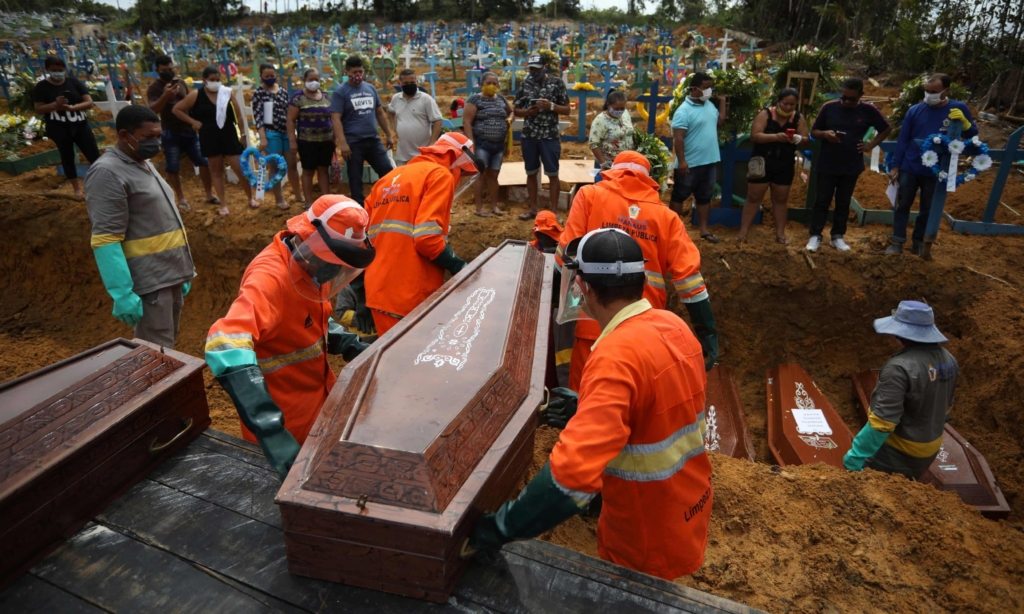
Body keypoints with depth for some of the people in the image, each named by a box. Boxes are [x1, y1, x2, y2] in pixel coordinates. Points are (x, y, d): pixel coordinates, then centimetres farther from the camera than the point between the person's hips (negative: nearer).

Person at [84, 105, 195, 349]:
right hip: (149, 282, -9)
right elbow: (105, 240, -20)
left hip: (171, 275, 9)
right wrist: (122, 294, -26)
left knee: (168, 346, 17)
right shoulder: (107, 173, -14)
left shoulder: (144, 164, 15)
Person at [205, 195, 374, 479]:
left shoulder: (308, 266, -2)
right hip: (284, 417, -8)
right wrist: (270, 431, -52)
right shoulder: (271, 278, -30)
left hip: (318, 399, 8)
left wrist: (351, 346, -5)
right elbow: (225, 345, -46)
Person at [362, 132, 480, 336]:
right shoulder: (439, 174, -3)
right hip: (409, 298, -8)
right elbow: (427, 238, -16)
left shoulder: (390, 178, 21)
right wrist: (459, 267, -2)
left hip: (379, 293, 8)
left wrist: (361, 287, 24)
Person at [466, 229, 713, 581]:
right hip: (690, 515, 7)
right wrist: (586, 412, 9)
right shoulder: (674, 326, -6)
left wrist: (500, 528, -29)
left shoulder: (616, 358, -32)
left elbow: (574, 472, -39)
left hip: (647, 545, -7)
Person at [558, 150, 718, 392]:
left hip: (595, 324, -2)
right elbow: (688, 275, -1)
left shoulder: (590, 195, 2)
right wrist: (708, 333, 2)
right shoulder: (667, 216, 6)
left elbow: (567, 254, -4)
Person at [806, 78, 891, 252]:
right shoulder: (829, 107, -6)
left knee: (844, 203, 10)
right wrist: (825, 134, -20)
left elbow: (886, 129, 11)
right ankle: (815, 236, 9)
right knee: (822, 201, 2)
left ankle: (838, 236, 19)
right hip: (827, 165, -1)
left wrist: (870, 145, 0)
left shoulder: (869, 110, -3)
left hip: (852, 166, 1)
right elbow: (814, 131, 1)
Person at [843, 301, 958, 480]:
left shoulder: (900, 368, -29)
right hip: (929, 449, 8)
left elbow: (883, 421, -29)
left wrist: (856, 456, -22)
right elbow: (946, 406, 13)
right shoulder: (948, 360, -1)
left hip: (897, 453, -8)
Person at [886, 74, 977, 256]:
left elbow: (972, 137, 1)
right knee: (902, 205, 4)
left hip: (936, 172, 0)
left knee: (927, 209, 10)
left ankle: (919, 243, 24)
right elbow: (903, 140, 1)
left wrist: (964, 122, -20)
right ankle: (897, 242, 13)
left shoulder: (959, 109, -3)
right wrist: (895, 166, -2)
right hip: (909, 168, 0)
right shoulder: (915, 110, -3)